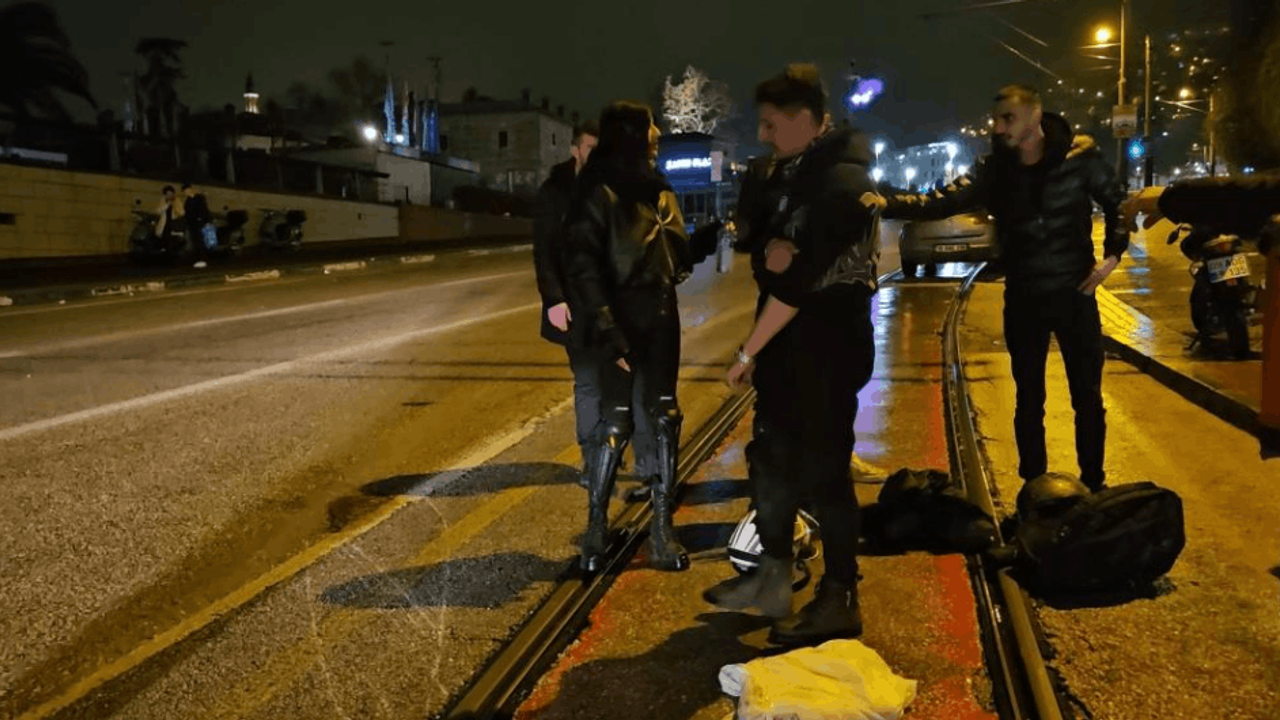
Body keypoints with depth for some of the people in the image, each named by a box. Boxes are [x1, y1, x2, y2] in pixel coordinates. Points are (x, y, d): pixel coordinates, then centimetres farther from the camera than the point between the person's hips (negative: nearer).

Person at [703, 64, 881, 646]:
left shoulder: (843, 179, -21)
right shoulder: (776, 169, 6)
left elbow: (802, 278, -23)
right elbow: (748, 229, 10)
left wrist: (748, 352, -18)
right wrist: (768, 247, -16)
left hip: (829, 337, -8)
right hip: (783, 333, 9)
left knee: (821, 466, -2)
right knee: (771, 454, 14)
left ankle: (840, 598, 12)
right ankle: (773, 576, 28)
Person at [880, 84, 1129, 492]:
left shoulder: (1080, 157, -8)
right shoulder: (994, 170, -4)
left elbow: (1117, 203, 5)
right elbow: (940, 203, -15)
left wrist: (1113, 254, -4)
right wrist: (885, 204, -30)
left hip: (1075, 294, -1)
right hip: (1022, 300, 1)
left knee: (1087, 399, 9)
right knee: (1029, 401, 11)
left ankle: (1094, 485, 26)